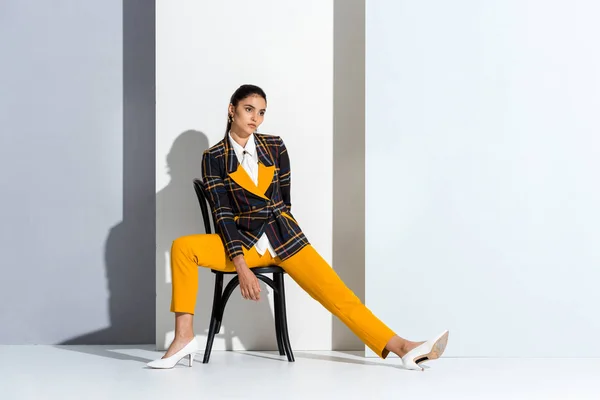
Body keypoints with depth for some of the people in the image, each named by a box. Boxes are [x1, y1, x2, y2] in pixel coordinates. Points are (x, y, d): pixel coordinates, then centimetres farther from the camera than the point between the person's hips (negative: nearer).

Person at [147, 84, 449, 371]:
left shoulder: (275, 147, 5)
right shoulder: (214, 158, -2)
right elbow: (223, 214, -9)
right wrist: (241, 266, -18)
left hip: (284, 237, 1)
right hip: (244, 241, -1)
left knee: (336, 294, -13)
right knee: (182, 247, -26)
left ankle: (401, 347, -19)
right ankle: (184, 338, -25)